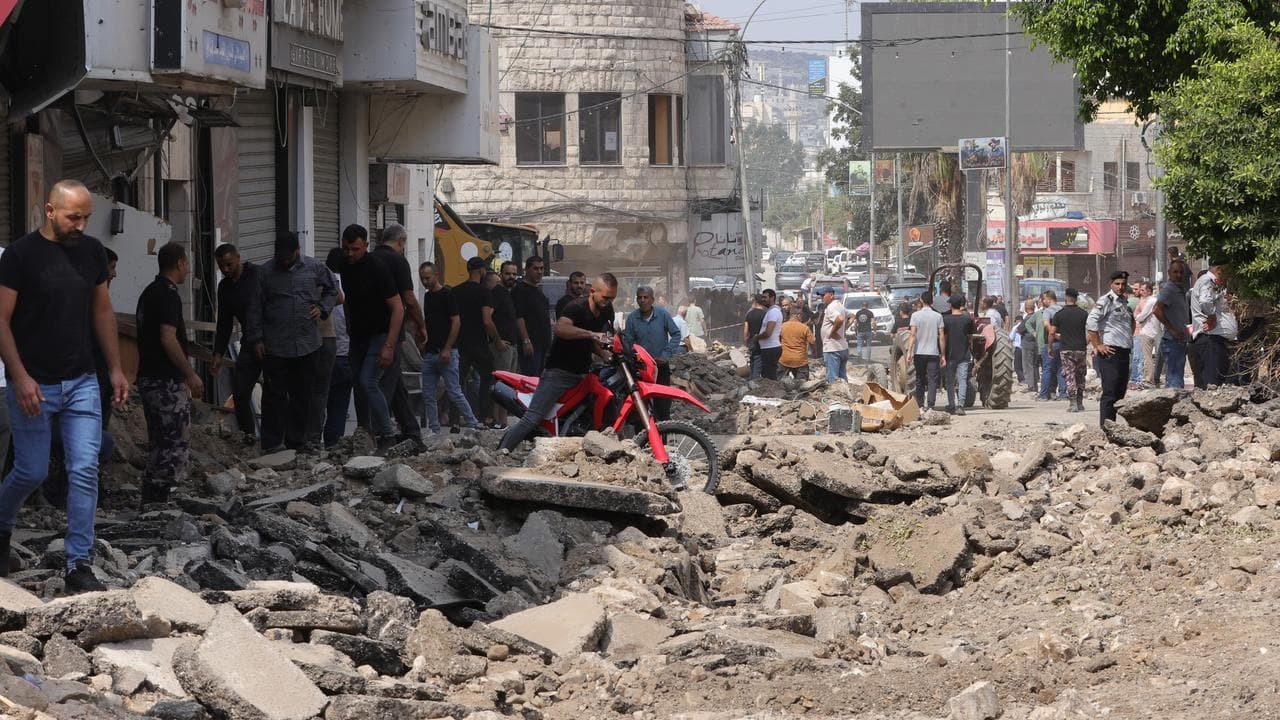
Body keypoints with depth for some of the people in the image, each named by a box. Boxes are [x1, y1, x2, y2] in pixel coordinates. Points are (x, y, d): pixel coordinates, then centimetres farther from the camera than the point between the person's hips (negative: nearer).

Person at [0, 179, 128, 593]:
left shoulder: (92, 252, 6)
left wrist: (116, 368, 11)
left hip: (81, 382, 4)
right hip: (34, 385, -4)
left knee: (85, 471, -3)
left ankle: (79, 565, 0)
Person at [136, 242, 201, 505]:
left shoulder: (149, 293, 16)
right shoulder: (168, 294, -14)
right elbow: (168, 339, -22)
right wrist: (191, 375, -15)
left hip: (148, 378, 10)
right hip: (168, 381, -10)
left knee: (159, 443, 14)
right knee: (177, 442, -6)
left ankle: (150, 499, 14)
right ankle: (158, 498, -8)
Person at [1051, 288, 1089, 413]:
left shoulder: (1060, 314, -3)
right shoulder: (1083, 313, 1)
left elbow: (1052, 332, -5)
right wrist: (1085, 344, 12)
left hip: (1066, 350, -2)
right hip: (1081, 349, 2)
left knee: (1070, 378, -1)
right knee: (1080, 377, 13)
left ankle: (1072, 404, -10)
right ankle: (1080, 403, 17)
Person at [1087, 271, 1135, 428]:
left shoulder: (1124, 302, 18)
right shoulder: (1106, 301, -8)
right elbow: (1090, 324, -17)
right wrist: (1098, 346, -16)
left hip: (1124, 352, 9)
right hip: (1110, 353, -9)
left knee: (1120, 392, 10)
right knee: (1110, 393, -10)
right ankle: (1105, 428, -10)